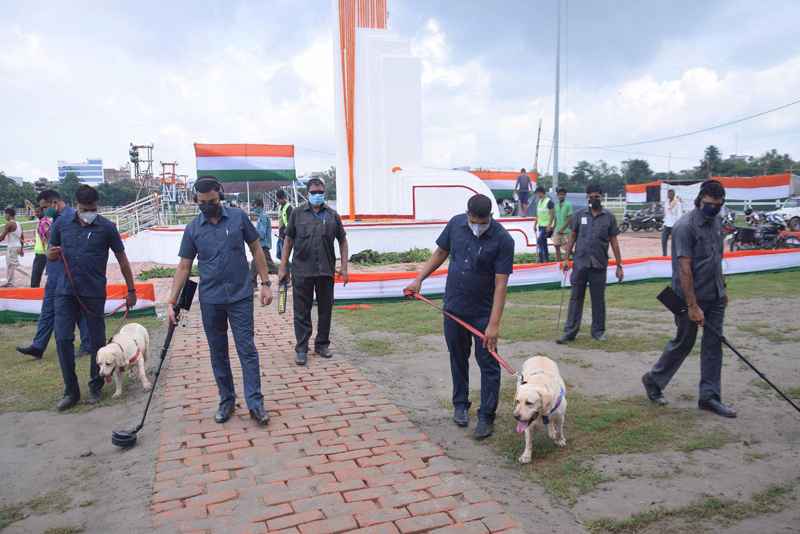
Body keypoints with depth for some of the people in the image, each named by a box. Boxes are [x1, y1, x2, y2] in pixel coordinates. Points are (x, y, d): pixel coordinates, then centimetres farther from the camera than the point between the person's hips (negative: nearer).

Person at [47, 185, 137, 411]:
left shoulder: (106, 227, -2)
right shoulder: (62, 224, 7)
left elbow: (122, 259, 3)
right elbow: (50, 253, 18)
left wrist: (131, 290, 3)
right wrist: (51, 254, -8)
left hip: (94, 293, -2)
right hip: (65, 291, 3)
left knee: (97, 341, 4)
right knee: (63, 338, -2)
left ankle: (96, 387, 20)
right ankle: (71, 390, 12)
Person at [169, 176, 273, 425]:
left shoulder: (238, 217, -2)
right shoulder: (192, 229, 2)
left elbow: (256, 250, 4)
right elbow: (184, 267, 5)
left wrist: (265, 284, 0)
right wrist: (172, 302, 1)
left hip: (240, 297, -2)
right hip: (210, 301, 2)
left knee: (247, 350, -2)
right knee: (218, 354, 10)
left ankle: (255, 403, 5)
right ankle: (227, 401, 24)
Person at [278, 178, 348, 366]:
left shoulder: (332, 215, 7)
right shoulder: (298, 213, 4)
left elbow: (342, 241, 12)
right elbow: (288, 241, 6)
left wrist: (344, 267, 4)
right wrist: (283, 268, 2)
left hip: (326, 271, 2)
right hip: (301, 271, -2)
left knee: (325, 309, 11)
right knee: (302, 312, 3)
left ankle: (322, 345, 26)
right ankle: (301, 349, 13)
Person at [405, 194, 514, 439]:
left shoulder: (503, 239, -17)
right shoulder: (456, 224, -4)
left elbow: (501, 284, -19)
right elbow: (441, 253, 13)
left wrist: (494, 324, -23)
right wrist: (419, 280, 9)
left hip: (483, 312, -4)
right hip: (453, 308, 4)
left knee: (488, 363, 1)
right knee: (458, 358, 16)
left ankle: (486, 416, 15)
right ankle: (460, 405, 34)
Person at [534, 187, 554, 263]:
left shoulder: (549, 202, -10)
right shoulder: (540, 202, 15)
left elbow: (552, 214, -14)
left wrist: (549, 226, -19)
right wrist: (535, 224, 19)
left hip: (546, 226, -8)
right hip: (541, 225, 8)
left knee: (539, 240, -15)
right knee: (543, 242, 9)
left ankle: (541, 260, -12)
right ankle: (547, 260, 15)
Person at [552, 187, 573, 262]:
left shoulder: (568, 205, -6)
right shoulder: (556, 206, 13)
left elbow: (570, 219, -10)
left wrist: (562, 229, -12)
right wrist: (554, 229, 11)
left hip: (566, 231, -6)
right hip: (557, 231, 6)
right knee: (557, 246, 2)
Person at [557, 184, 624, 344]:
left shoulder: (609, 217, 4)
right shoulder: (579, 214, 5)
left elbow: (614, 242, 6)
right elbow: (572, 237, 10)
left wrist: (619, 266, 4)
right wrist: (566, 258, 4)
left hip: (599, 265, 0)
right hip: (580, 263, 0)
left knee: (598, 299, 9)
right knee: (575, 298, 3)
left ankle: (598, 331, 23)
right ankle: (569, 332, 8)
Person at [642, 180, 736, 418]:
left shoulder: (716, 223, 9)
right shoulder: (685, 226, -18)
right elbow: (684, 269, -21)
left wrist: (722, 288, 21)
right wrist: (692, 306, -23)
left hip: (715, 297, 8)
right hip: (692, 297, -7)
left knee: (713, 344, 8)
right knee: (683, 343, 4)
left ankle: (709, 397, 18)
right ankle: (653, 380, 24)